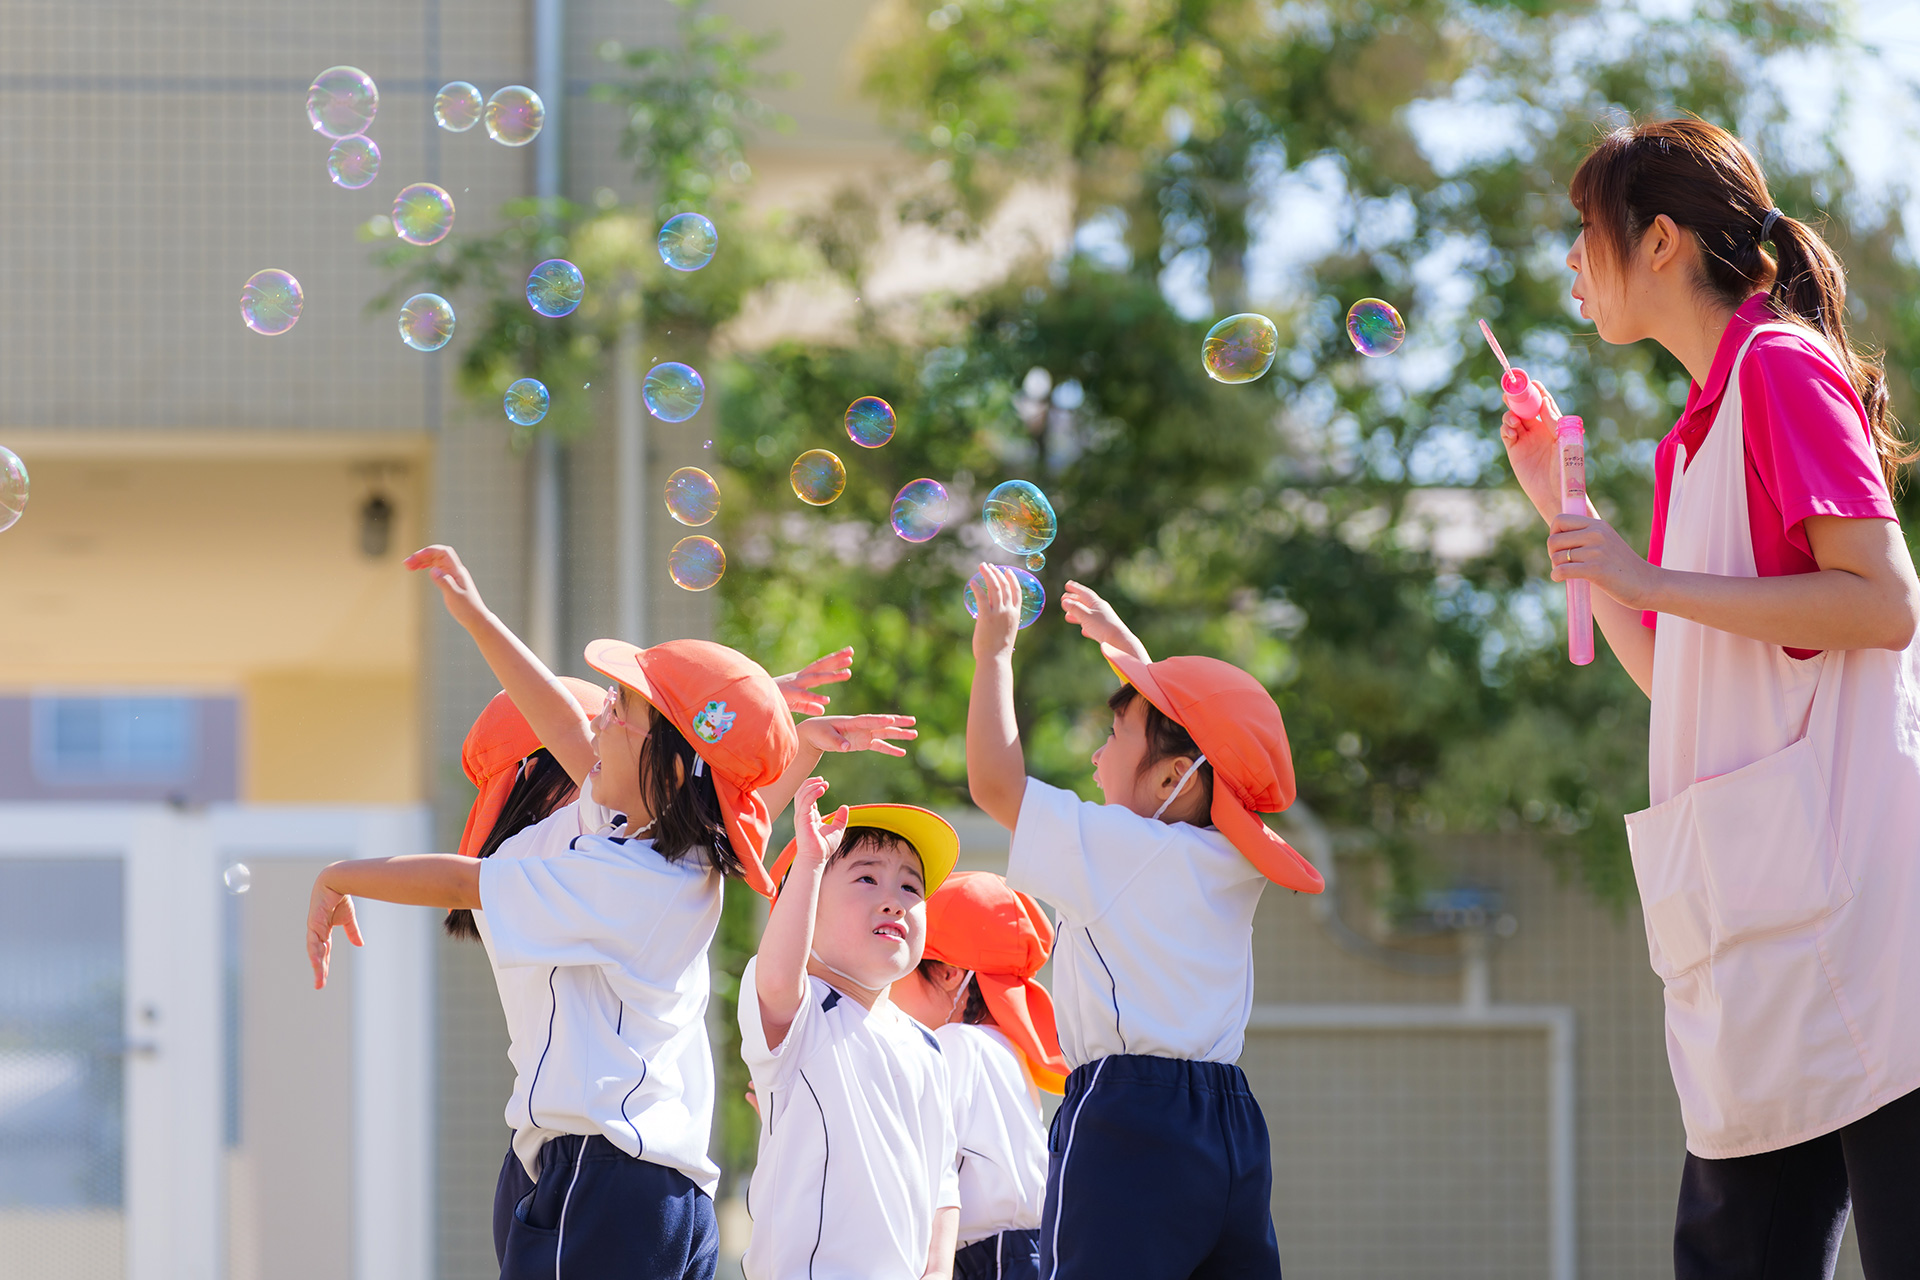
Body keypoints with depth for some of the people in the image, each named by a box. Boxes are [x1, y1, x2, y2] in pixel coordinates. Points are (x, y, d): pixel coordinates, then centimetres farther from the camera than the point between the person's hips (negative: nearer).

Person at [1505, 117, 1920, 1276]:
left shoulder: (1781, 366, -6)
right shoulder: (1701, 432, 21)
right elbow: (1669, 670, 25)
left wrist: (1651, 580, -15)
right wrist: (1557, 503, 22)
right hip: (1764, 903, 10)